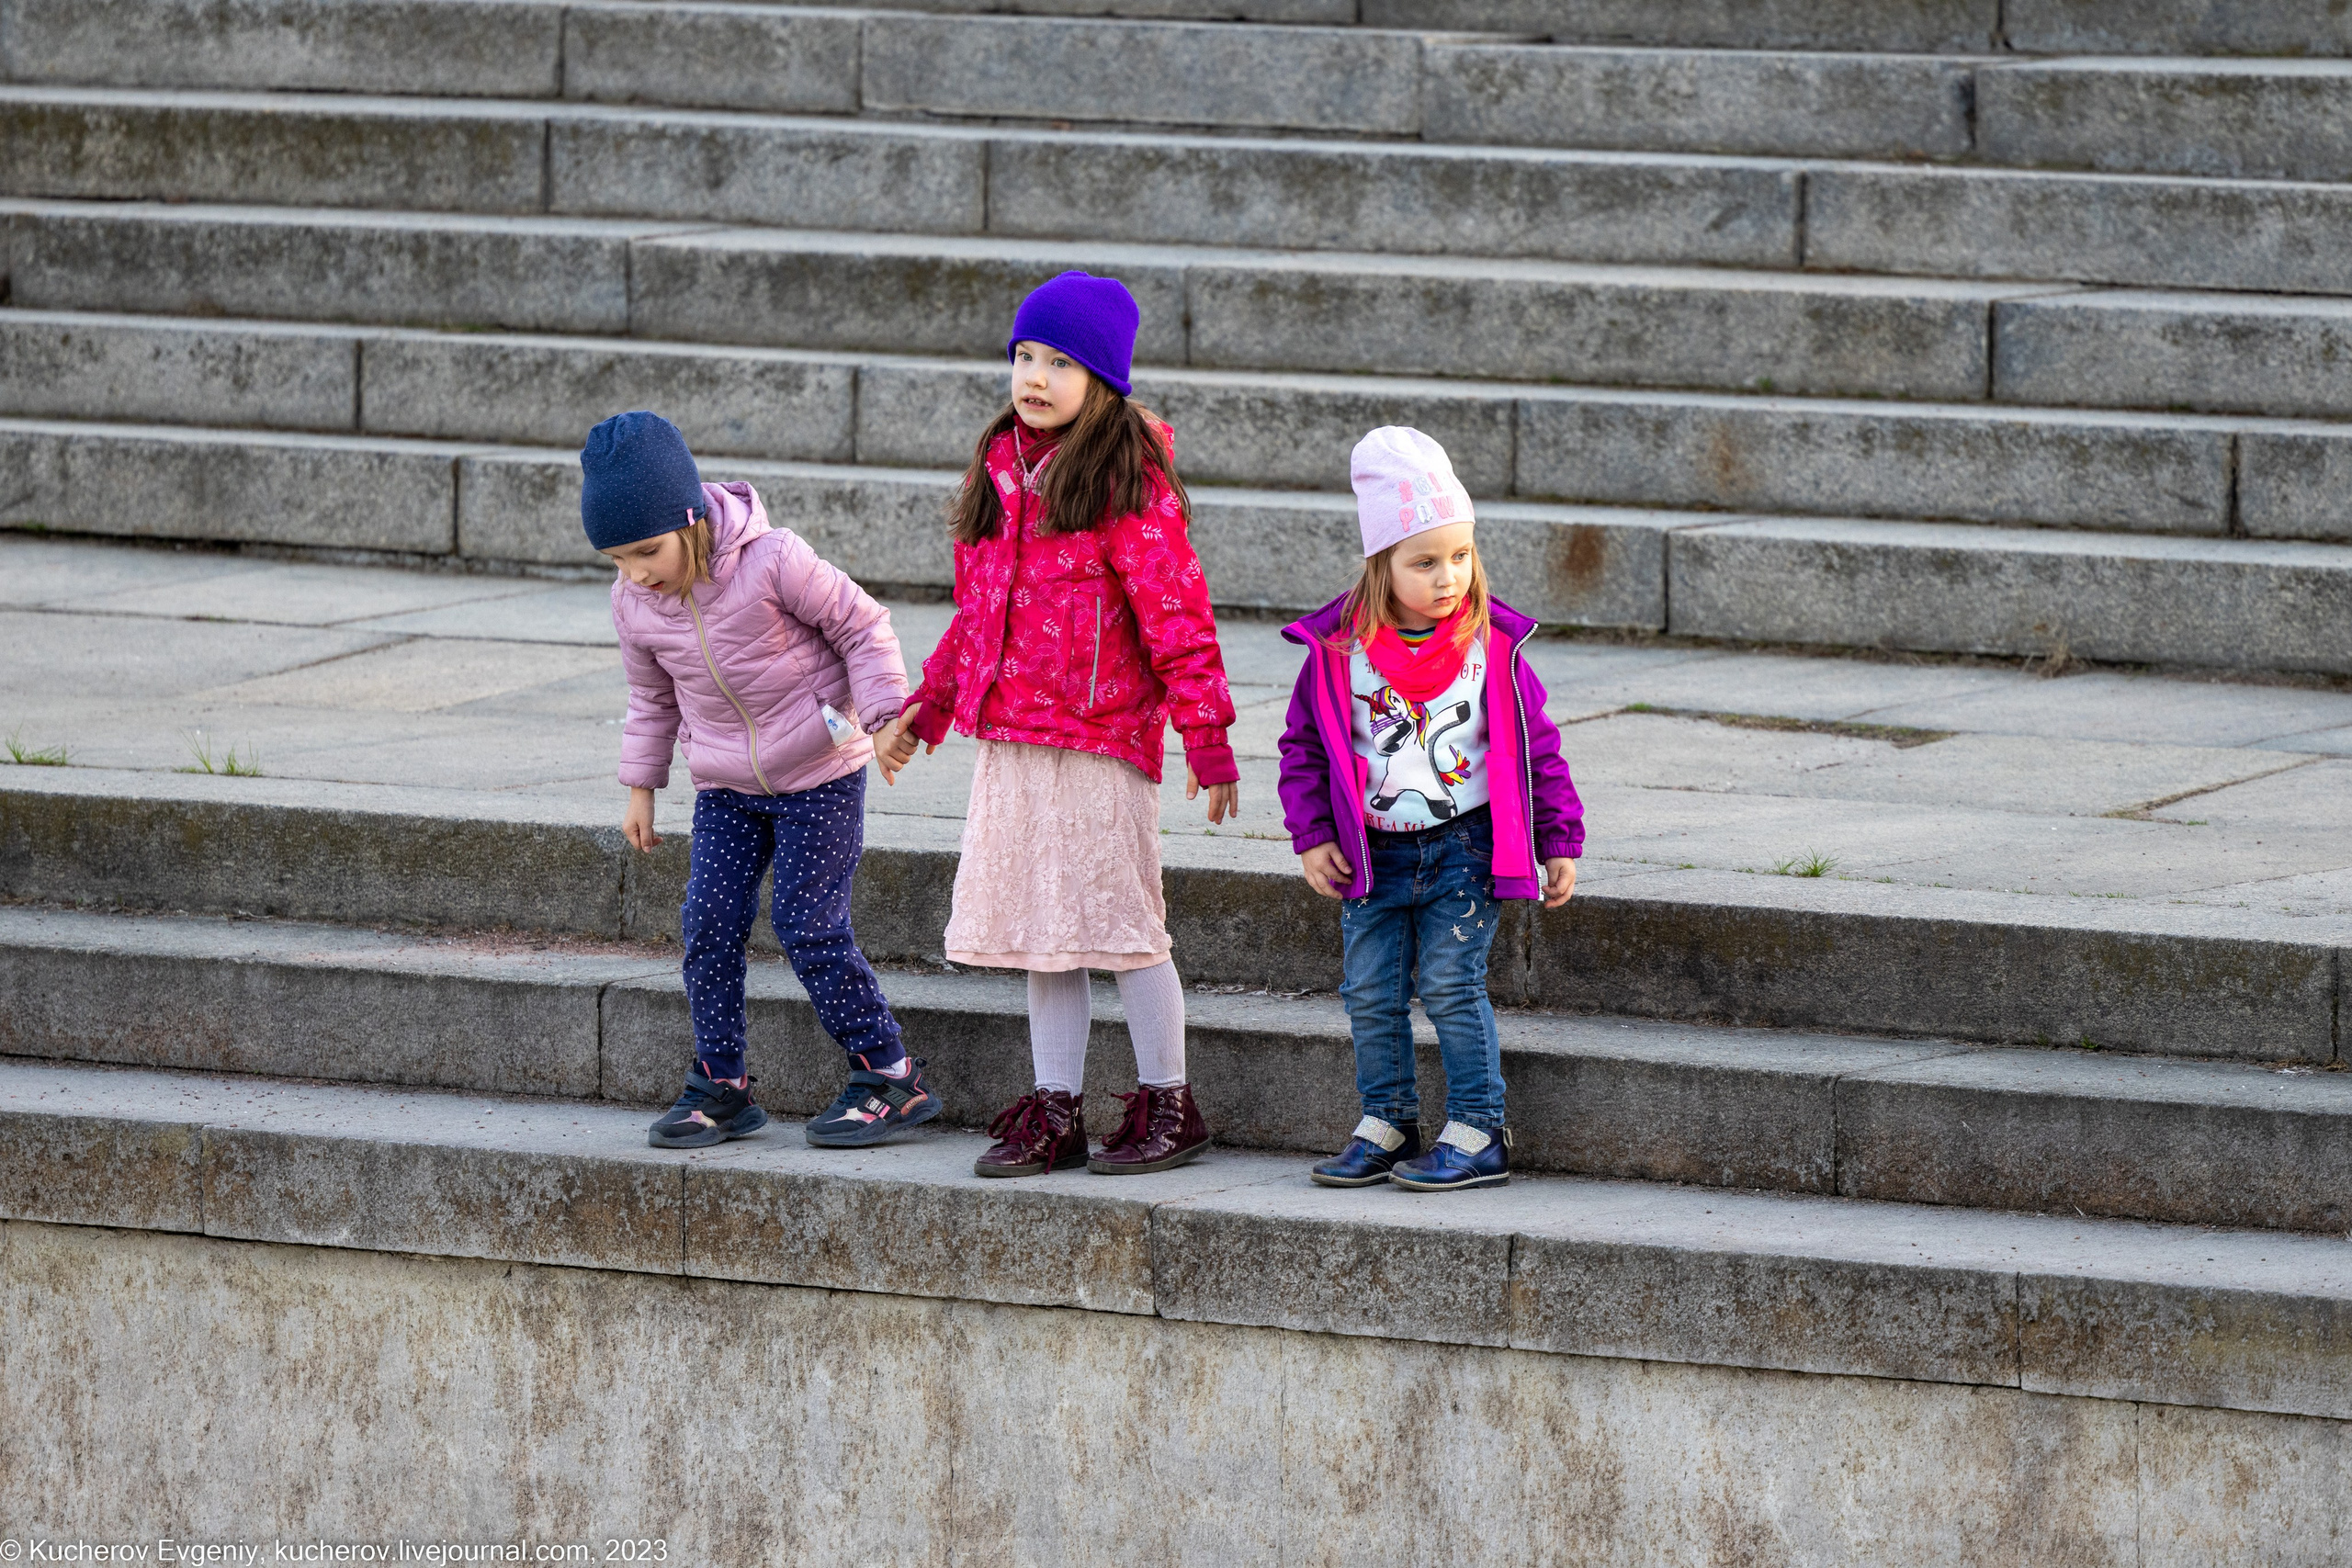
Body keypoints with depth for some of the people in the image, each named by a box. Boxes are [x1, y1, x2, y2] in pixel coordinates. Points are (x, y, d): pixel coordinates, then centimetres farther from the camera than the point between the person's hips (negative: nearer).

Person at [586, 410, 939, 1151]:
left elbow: (863, 626, -11)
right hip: (725, 786, 5)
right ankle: (719, 1085, 8)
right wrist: (641, 790, 15)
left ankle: (889, 1077, 3)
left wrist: (884, 717, -17)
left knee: (809, 924, -8)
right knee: (710, 923, -3)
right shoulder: (634, 601, -5)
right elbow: (652, 697, 12)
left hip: (820, 775, -5)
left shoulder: (773, 561, -22)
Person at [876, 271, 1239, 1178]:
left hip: (1102, 737, -7)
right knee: (1038, 931, 10)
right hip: (1010, 740, 7)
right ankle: (1054, 1111, 16)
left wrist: (1205, 737, -13)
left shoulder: (1125, 482, -10)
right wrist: (926, 709, 24)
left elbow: (1176, 616, -11)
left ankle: (1167, 1105, 7)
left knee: (1117, 923, -4)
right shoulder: (1001, 469, 12)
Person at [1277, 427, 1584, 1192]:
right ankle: (1386, 1124, 18)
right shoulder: (1339, 650, -4)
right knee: (1370, 992, 5)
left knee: (1450, 984, -8)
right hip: (1374, 853, 2)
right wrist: (1312, 836, -3)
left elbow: (1535, 746, 4)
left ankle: (1479, 1135, -1)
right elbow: (1304, 747, 5)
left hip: (1466, 848, -2)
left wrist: (1559, 842, 4)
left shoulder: (1492, 646, -4)